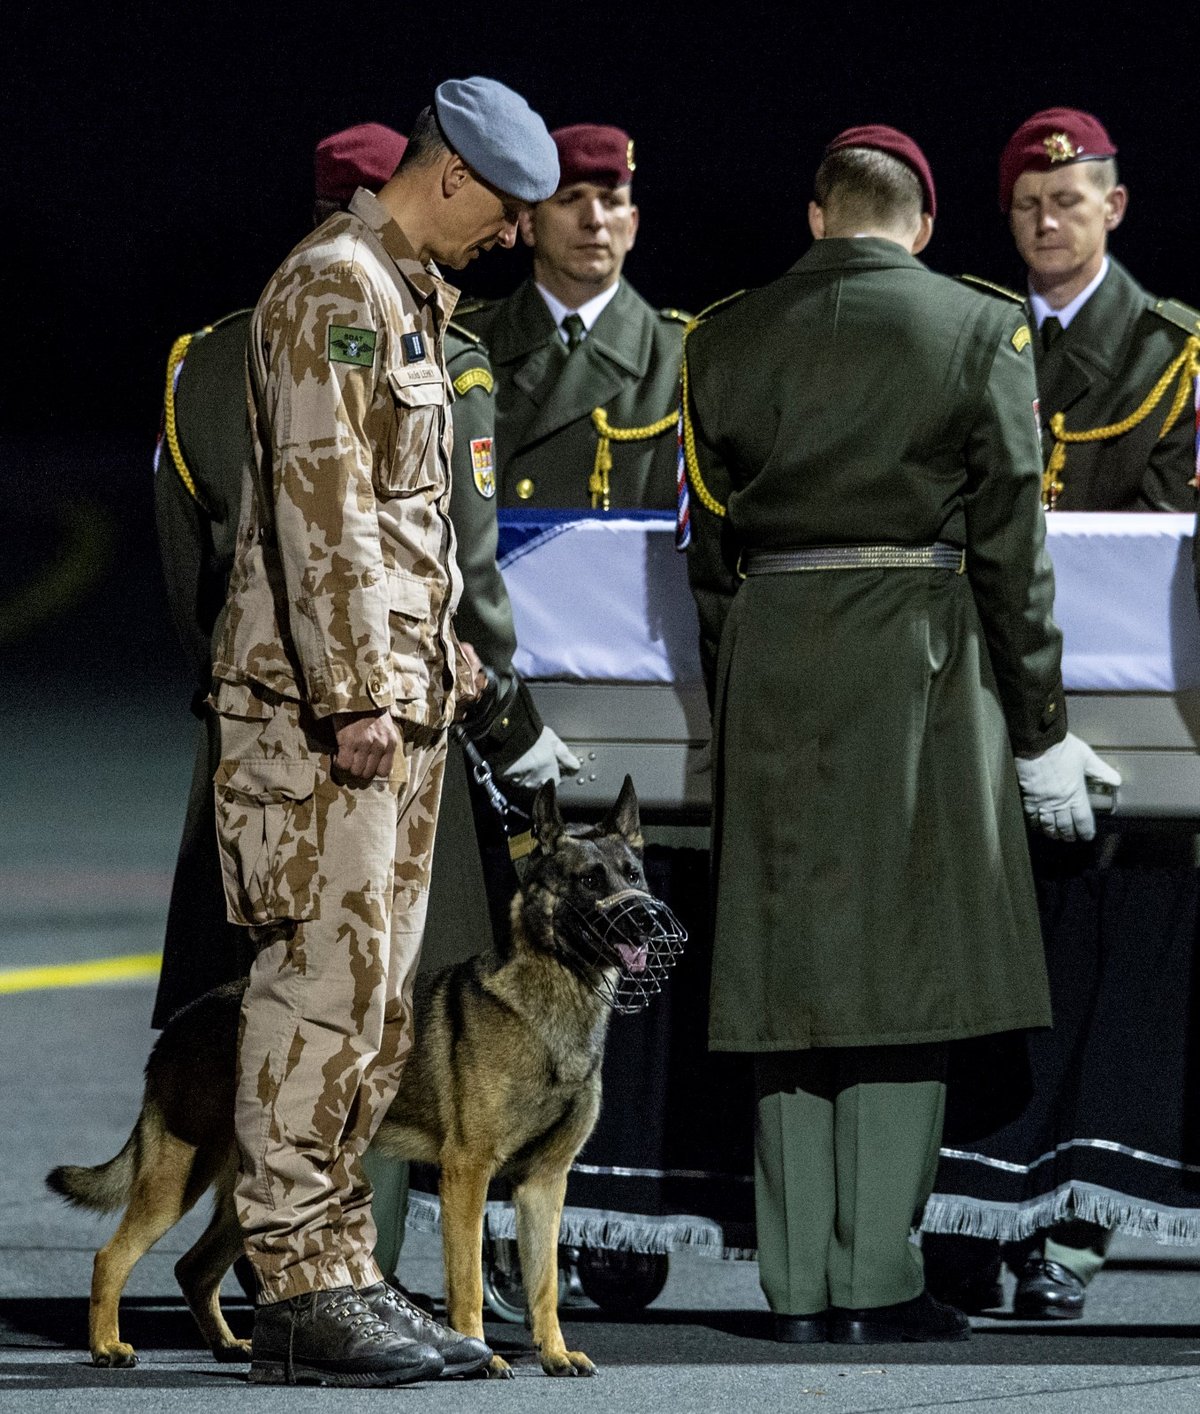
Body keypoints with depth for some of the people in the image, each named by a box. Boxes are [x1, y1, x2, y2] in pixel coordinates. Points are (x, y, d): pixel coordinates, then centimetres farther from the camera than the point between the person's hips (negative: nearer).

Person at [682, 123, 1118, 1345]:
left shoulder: (722, 342, 8)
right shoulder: (977, 330, -1)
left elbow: (707, 549, 10)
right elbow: (1011, 544, -2)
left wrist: (727, 709, 17)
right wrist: (1040, 730, 3)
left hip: (768, 662, 3)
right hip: (920, 663, -3)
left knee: (792, 967, 7)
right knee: (902, 967, 0)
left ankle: (799, 1286, 7)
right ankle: (877, 1280, -2)